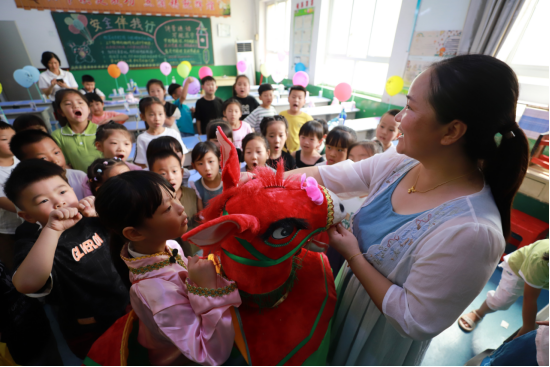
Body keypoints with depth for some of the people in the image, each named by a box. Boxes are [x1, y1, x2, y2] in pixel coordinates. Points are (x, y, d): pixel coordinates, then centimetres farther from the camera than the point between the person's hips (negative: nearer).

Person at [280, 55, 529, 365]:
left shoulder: (470, 232, -35)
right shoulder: (398, 165, -17)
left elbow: (415, 322, -26)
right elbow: (328, 176, -9)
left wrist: (354, 256, -24)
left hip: (381, 340, -4)